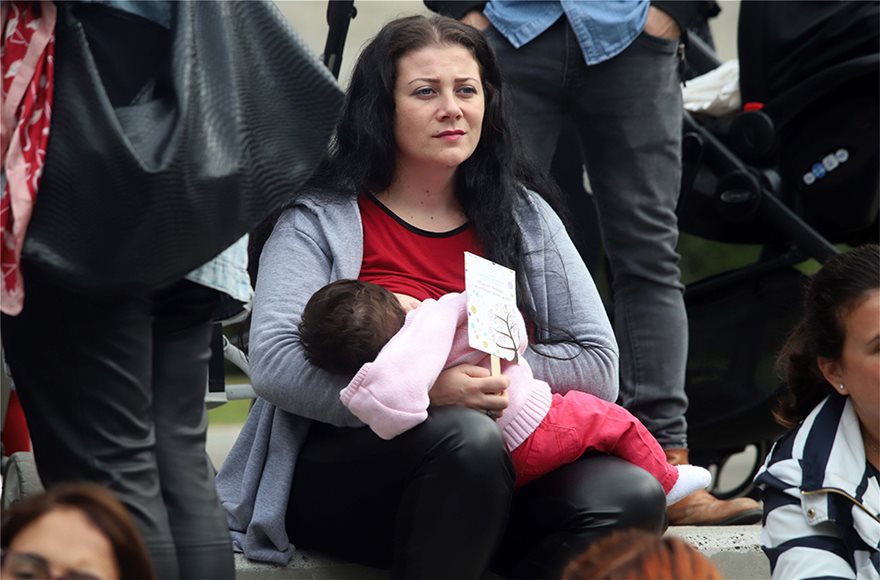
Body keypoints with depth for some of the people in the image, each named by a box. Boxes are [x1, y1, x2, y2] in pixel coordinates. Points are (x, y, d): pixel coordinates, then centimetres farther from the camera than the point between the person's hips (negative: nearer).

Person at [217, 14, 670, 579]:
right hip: (340, 474, -4)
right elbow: (273, 363, -14)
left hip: (496, 477, 4)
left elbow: (600, 366, 6)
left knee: (634, 496, -25)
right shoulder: (320, 220, 2)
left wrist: (492, 360, -11)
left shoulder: (525, 216, 13)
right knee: (468, 438, -36)